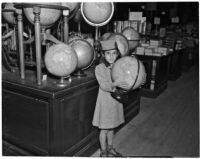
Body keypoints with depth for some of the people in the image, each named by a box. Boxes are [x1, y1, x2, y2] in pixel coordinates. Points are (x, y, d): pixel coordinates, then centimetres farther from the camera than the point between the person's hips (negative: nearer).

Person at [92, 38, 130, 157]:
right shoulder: (99, 68, -16)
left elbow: (124, 82, 3)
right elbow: (104, 86, -24)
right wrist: (115, 84, -42)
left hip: (116, 100, 5)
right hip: (105, 101, -5)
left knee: (111, 127, 21)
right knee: (104, 128, 9)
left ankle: (110, 148, 41)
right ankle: (103, 152, 30)